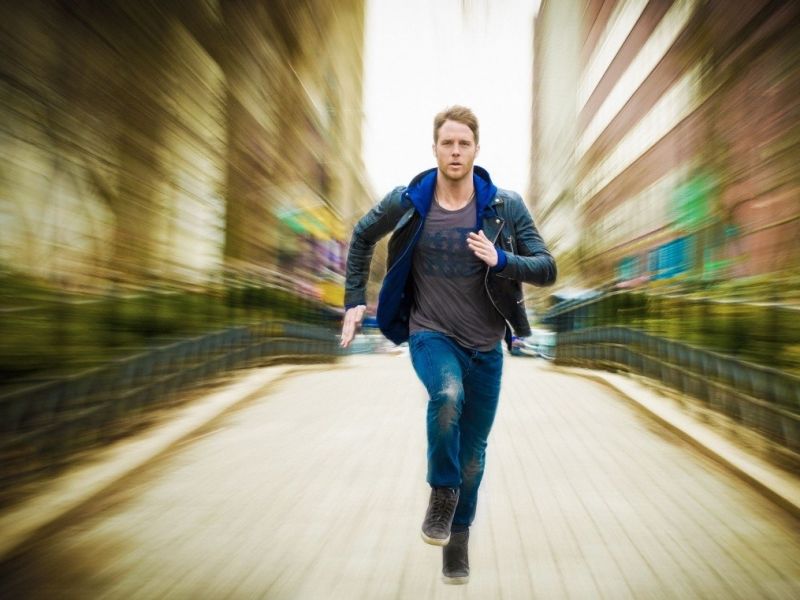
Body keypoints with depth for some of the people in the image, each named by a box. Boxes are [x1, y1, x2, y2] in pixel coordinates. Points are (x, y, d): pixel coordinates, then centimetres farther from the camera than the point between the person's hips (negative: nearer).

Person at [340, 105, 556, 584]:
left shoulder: (506, 207, -9)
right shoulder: (407, 202, -7)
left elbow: (547, 270, -7)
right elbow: (363, 237, 10)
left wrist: (500, 260, -25)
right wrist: (355, 299, 6)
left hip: (485, 345, 2)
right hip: (431, 334, -1)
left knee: (474, 451, 10)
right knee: (447, 395, -34)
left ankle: (458, 535, 33)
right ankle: (442, 493, -8)